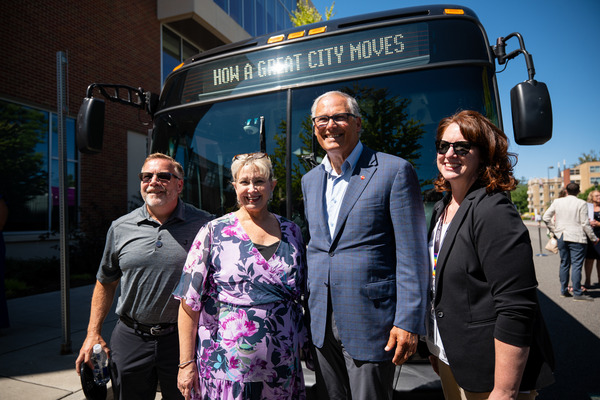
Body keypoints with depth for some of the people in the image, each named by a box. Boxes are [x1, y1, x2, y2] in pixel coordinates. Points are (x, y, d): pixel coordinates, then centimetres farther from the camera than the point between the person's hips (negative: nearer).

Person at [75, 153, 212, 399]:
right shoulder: (120, 228, 2)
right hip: (130, 339, 3)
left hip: (183, 339, -2)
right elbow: (105, 282, 13)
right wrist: (93, 333, 8)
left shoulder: (204, 226, -8)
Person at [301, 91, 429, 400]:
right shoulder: (310, 180, 10)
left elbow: (412, 255, -11)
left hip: (370, 325, -5)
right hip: (322, 324, 6)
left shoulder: (394, 171, -9)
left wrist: (408, 322, -14)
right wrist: (311, 311, 14)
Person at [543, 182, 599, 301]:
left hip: (561, 237, 4)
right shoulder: (581, 203, -7)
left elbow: (546, 217, 5)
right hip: (577, 238, -4)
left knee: (564, 264, 12)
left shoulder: (557, 202, 3)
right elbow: (585, 224, -7)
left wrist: (554, 230, 15)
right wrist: (593, 238, 4)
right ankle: (577, 293, -1)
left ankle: (564, 290, 17)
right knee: (576, 265, -2)